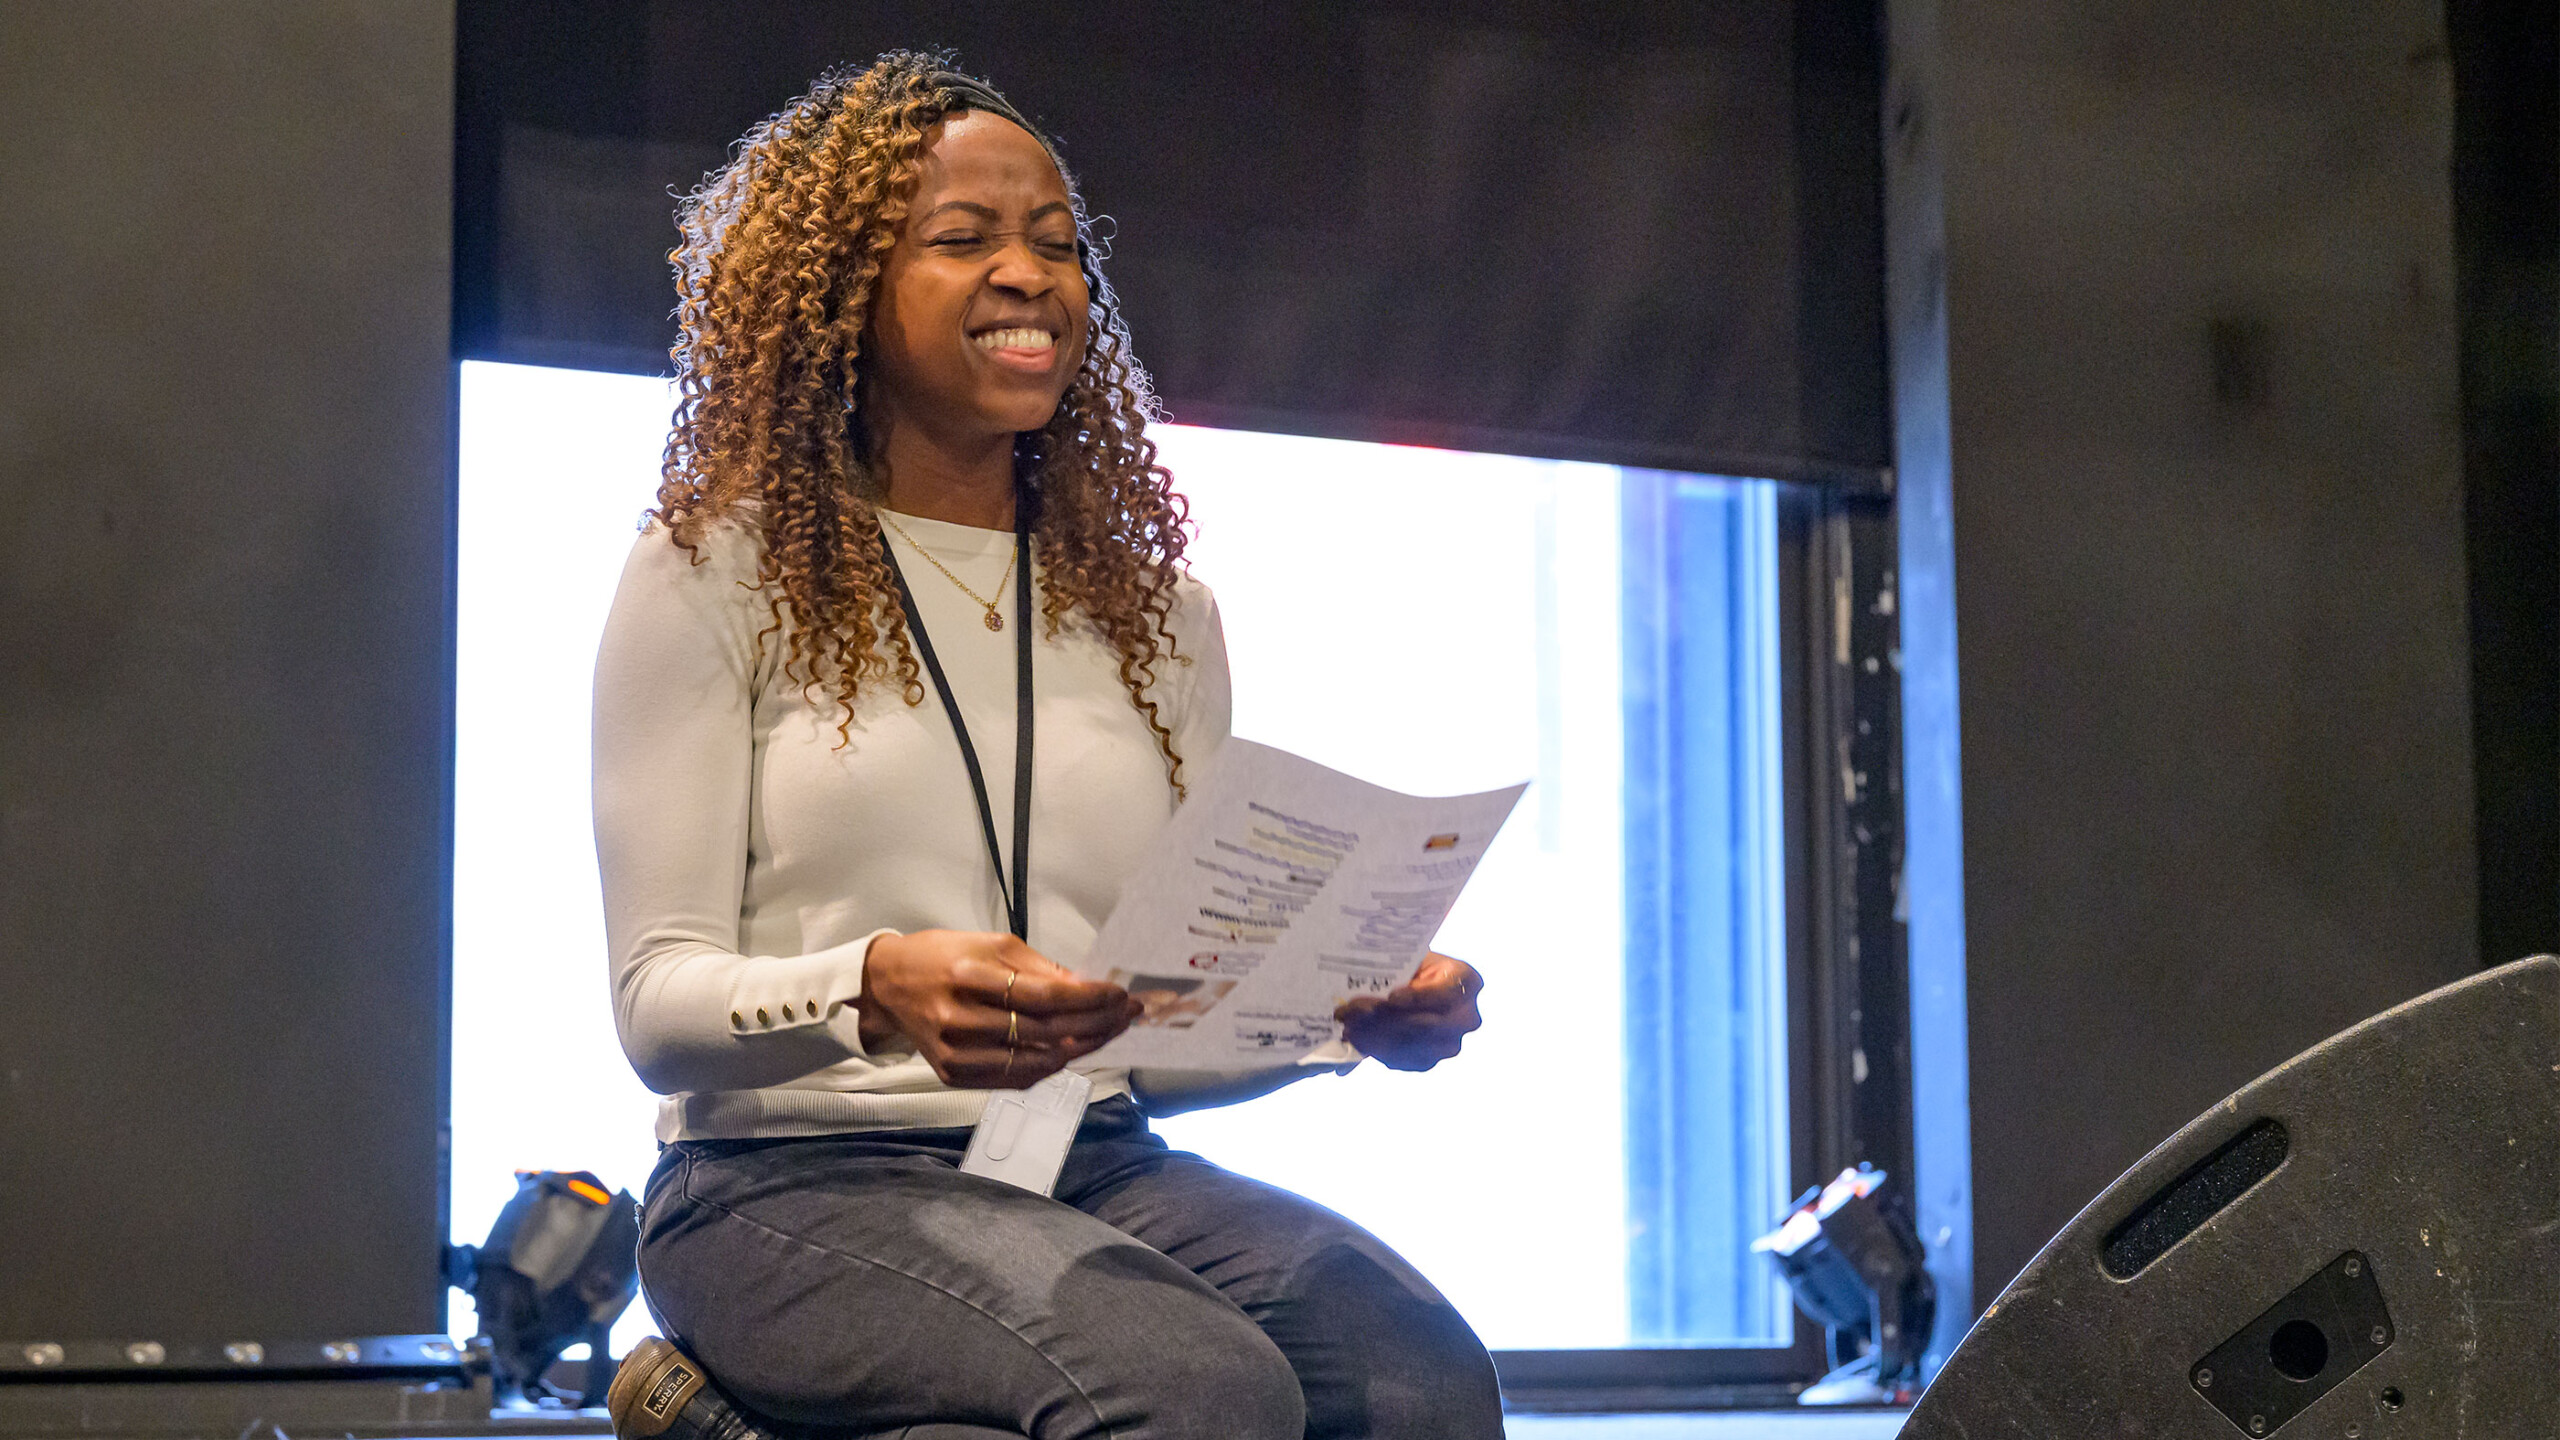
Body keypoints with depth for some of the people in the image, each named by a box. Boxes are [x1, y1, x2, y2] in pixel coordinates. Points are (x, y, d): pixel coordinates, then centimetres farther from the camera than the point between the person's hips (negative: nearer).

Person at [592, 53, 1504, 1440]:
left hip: (1100, 1170, 6)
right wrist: (874, 990, -26)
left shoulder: (1156, 610, 18)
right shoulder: (714, 576, 4)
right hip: (795, 1181, -5)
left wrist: (1349, 1013, -7)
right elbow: (658, 1003, -4)